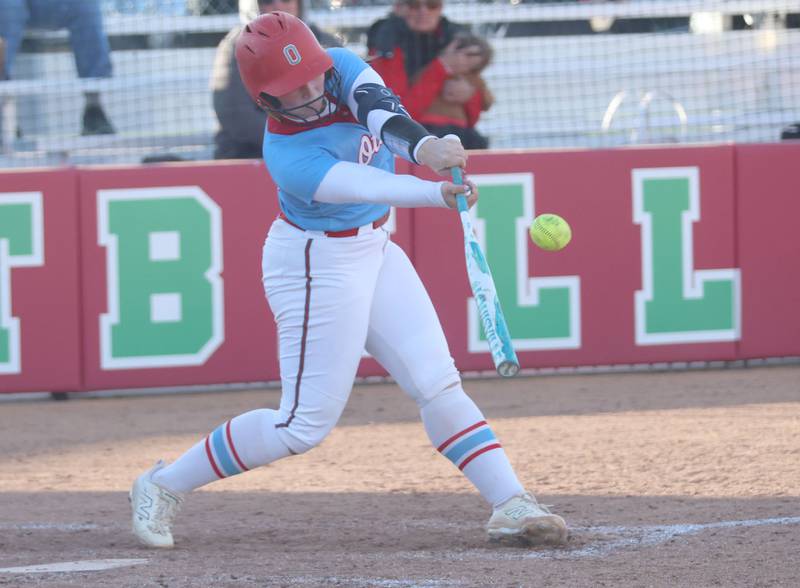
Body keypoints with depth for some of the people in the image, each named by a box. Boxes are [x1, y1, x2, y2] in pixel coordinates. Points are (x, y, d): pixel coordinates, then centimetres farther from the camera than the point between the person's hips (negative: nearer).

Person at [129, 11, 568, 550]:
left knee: (439, 384, 0)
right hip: (319, 266, -7)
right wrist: (438, 194, -58)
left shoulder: (340, 69, -8)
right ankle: (164, 487, 6)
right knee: (306, 424, -5)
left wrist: (422, 145, -48)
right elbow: (366, 187, -40)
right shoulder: (290, 157, -27)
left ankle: (511, 505, -2)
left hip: (373, 248, 7)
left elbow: (377, 105, -26)